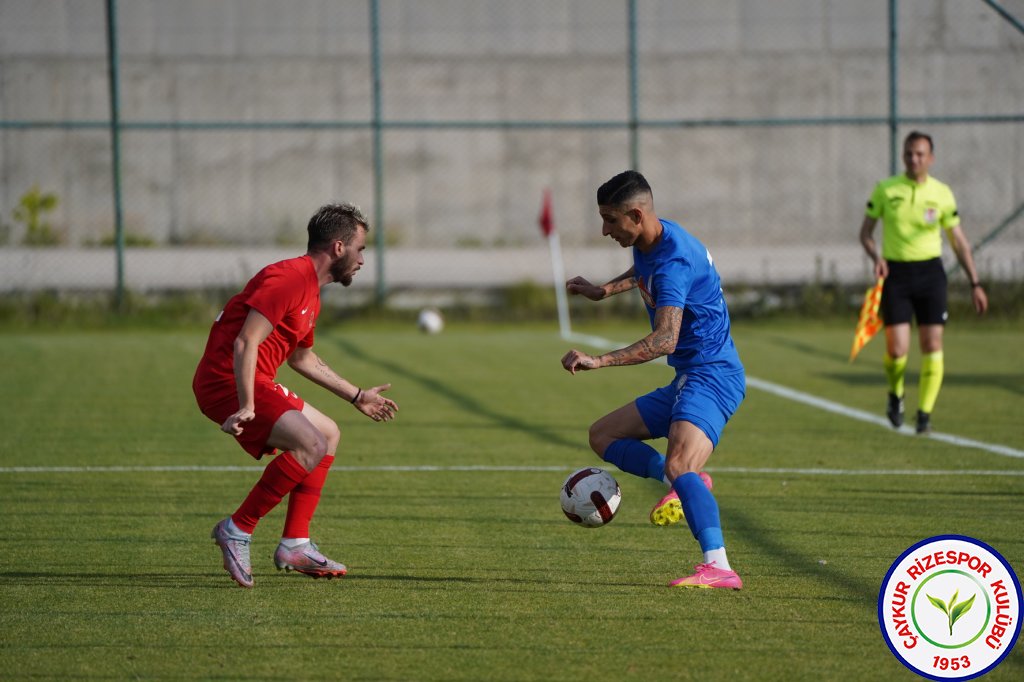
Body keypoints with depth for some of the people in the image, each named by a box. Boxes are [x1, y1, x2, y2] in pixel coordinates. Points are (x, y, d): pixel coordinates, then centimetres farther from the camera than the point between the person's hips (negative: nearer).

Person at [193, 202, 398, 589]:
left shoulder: (309, 291, 19)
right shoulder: (289, 279, -15)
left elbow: (302, 358, 34)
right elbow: (245, 343, -24)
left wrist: (356, 396, 38)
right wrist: (246, 408, -31)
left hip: (254, 383, 11)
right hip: (226, 380, -11)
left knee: (329, 434, 20)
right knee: (311, 445, -23)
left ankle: (294, 545, 13)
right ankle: (237, 530, -16)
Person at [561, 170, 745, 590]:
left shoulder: (673, 261, -23)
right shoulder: (648, 244, 7)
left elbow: (665, 340, -36)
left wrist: (600, 361, -44)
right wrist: (602, 291, 27)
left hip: (712, 376, -11)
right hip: (685, 381, 11)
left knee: (679, 464, -32)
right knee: (603, 436, 16)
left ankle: (719, 568, -41)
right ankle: (686, 483, -2)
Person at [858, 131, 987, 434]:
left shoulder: (942, 193, 1)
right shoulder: (885, 190, -1)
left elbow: (959, 241, 6)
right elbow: (866, 231, 5)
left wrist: (975, 283, 1)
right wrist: (876, 257, -16)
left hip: (930, 272, 1)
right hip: (895, 275, -1)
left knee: (932, 346, -6)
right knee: (897, 350, -8)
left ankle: (924, 414, 6)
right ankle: (896, 393, 25)